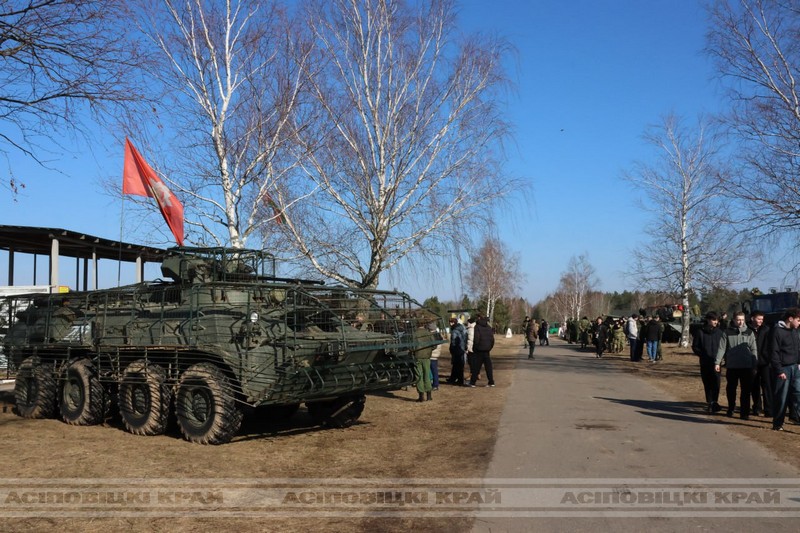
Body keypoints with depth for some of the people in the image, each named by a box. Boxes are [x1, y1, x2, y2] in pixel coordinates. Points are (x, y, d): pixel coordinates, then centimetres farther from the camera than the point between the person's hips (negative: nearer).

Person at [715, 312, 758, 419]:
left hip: (747, 366, 0)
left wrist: (755, 365, 0)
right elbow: (721, 348, 1)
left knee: (746, 390, 0)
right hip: (731, 366, 0)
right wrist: (717, 362, -5)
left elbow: (754, 349, 5)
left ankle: (744, 413, 5)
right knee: (731, 389, 11)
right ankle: (730, 409, 28)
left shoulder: (749, 332, 5)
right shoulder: (727, 332, 2)